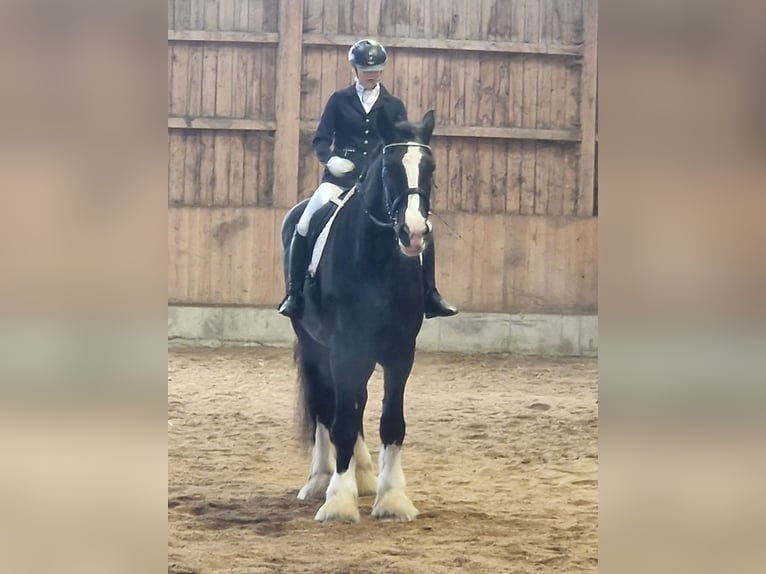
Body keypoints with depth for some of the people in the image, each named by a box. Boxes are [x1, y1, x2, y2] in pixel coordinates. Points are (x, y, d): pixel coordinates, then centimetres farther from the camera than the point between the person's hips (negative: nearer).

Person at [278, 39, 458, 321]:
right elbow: (320, 140, 2)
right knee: (305, 227, -20)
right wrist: (330, 158, -20)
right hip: (342, 177, -1)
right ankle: (295, 294, -7)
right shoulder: (339, 101, 6)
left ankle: (428, 296, 1)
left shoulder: (393, 106, 10)